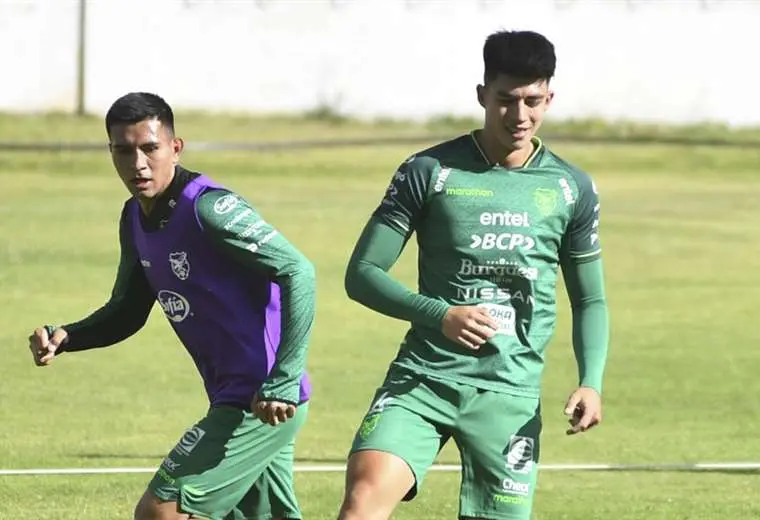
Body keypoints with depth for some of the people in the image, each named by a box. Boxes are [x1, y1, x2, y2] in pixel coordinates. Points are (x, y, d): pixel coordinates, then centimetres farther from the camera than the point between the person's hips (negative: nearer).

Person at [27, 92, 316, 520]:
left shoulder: (208, 208, -18)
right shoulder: (136, 219, 9)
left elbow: (298, 272, -24)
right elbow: (127, 312, 20)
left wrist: (282, 382, -28)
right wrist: (65, 338, 0)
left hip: (265, 405, -9)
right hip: (234, 401, 9)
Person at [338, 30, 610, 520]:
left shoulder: (572, 189, 9)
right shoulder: (428, 172, 0)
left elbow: (590, 301, 17)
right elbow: (362, 273, 1)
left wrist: (591, 382, -1)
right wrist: (439, 314, -15)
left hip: (511, 393, 2)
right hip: (423, 379, -2)